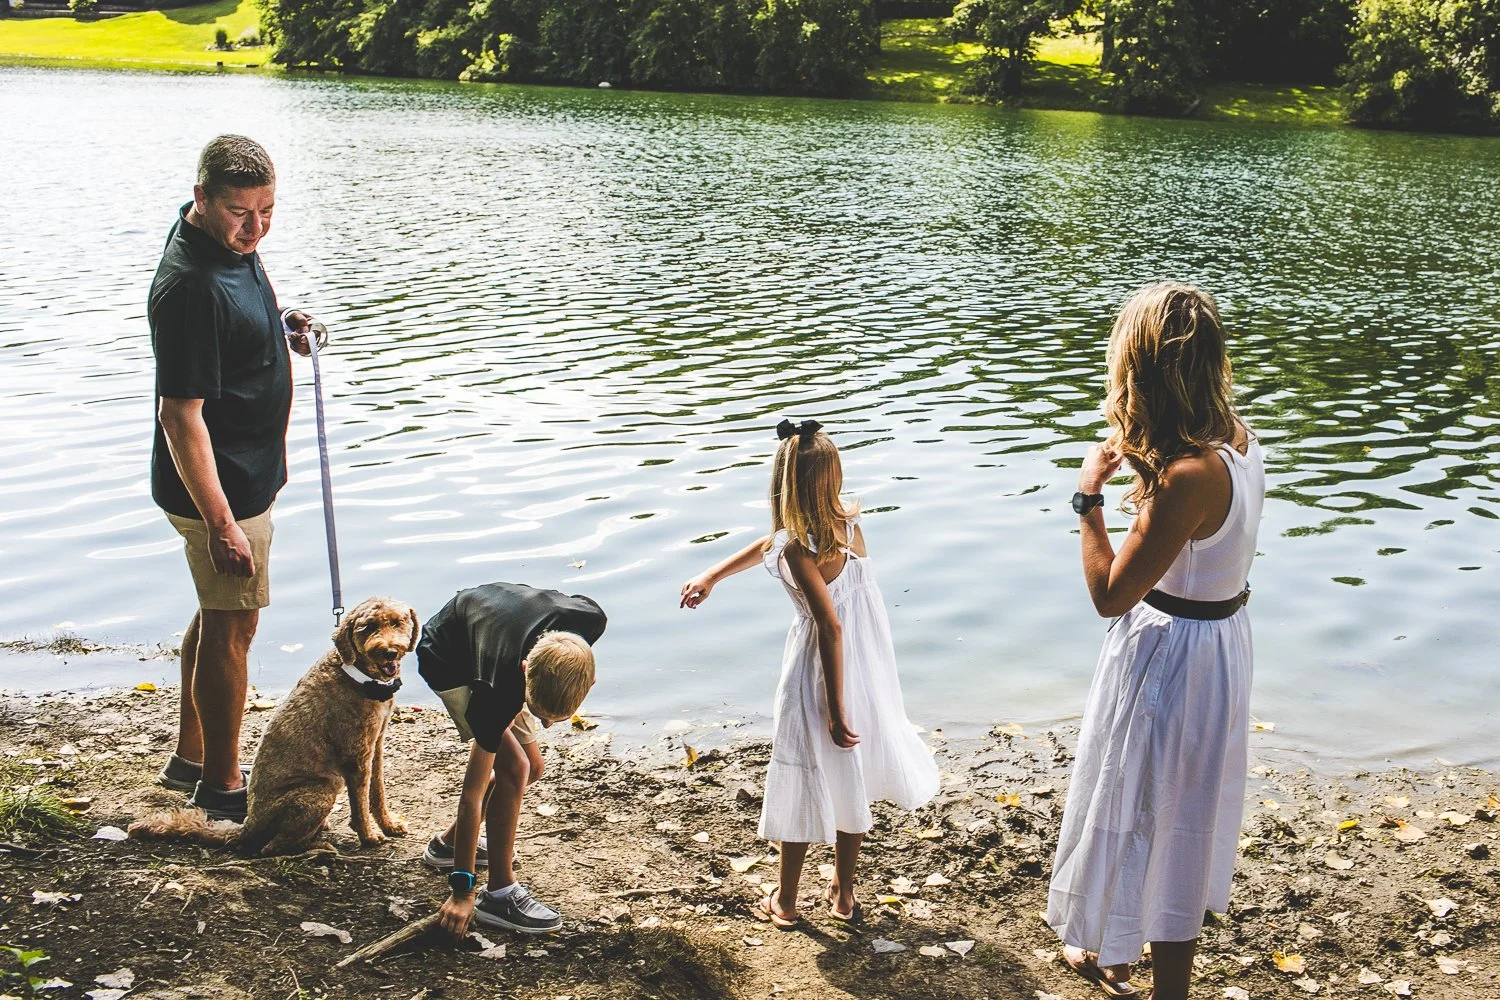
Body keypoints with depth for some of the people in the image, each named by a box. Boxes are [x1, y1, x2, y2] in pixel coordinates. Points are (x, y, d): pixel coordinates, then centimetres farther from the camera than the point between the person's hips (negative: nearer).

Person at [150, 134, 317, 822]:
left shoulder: (231, 245, 3)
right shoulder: (192, 284, -27)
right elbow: (180, 413, -28)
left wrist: (280, 329, 6)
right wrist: (220, 523, -28)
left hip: (244, 476, 10)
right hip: (219, 489, -10)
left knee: (219, 614, 20)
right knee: (231, 626, 2)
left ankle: (190, 758, 36)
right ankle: (221, 787, 17)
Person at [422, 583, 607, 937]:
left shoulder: (590, 621, -35)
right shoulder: (499, 686, -42)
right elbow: (474, 791, -34)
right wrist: (461, 888, -30)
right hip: (448, 660, -6)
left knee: (531, 767, 9)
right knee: (514, 768, -20)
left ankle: (448, 843, 28)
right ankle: (499, 894, -9)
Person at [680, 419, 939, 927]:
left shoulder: (799, 548, -25)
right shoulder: (851, 521, -3)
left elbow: (830, 627, -26)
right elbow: (771, 543, 10)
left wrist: (835, 710, -20)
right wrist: (712, 576, 17)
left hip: (820, 674, -6)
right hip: (867, 670, 6)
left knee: (802, 785, 11)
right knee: (850, 779, 20)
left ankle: (784, 900, 28)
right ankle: (843, 892, 34)